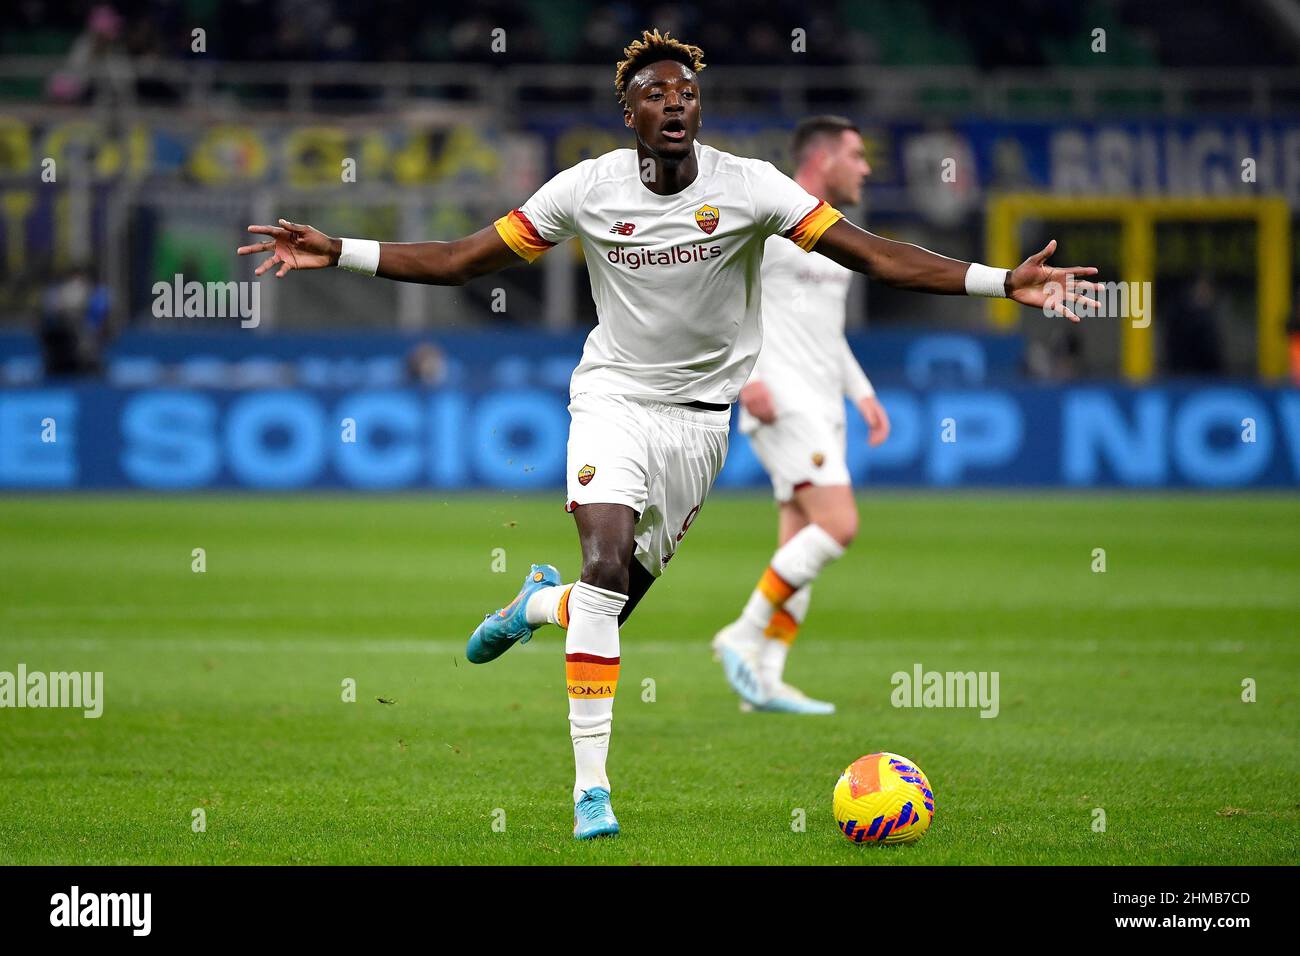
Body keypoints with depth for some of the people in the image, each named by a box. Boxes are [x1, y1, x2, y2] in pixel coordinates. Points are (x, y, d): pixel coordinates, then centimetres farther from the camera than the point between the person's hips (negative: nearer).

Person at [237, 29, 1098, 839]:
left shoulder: (748, 186, -11)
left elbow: (874, 255, -14)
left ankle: (540, 604, 44)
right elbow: (461, 261, -3)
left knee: (617, 601, 4)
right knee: (607, 560, -24)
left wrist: (1003, 282, -24)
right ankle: (591, 785, -19)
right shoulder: (588, 189, -9)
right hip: (614, 397, -1)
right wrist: (335, 253, -12)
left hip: (705, 411, 1)